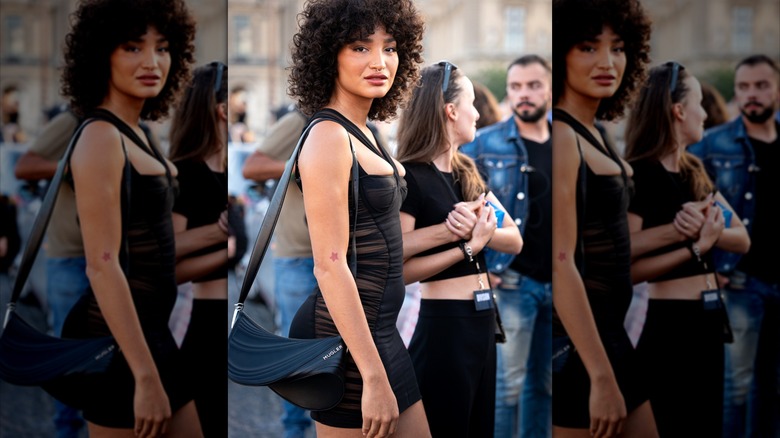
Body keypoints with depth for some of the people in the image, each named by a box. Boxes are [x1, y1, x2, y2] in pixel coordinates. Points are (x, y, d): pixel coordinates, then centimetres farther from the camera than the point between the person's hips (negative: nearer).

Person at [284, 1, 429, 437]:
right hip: (349, 334, -10)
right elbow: (329, 266, -22)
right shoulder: (328, 138, -17)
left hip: (379, 327, 10)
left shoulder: (362, 132, 12)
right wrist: (374, 377, -25)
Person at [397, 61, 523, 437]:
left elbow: (515, 240, 5)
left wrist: (480, 229, -15)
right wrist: (469, 245, -21)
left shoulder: (468, 173, 12)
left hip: (483, 319, 8)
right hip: (444, 325, -8)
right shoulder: (410, 177, -13)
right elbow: (398, 268, -19)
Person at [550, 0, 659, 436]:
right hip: (575, 343, -9)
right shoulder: (561, 137, -17)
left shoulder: (588, 132, 11)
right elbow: (560, 263, -24)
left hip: (606, 331, 9)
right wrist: (602, 377, -25)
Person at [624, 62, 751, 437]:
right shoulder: (638, 175, -13)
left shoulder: (695, 172, 13)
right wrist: (695, 247, -22)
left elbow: (743, 239, 5)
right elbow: (626, 266, -21)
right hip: (670, 326, -8)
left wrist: (707, 231, -15)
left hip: (710, 321, 8)